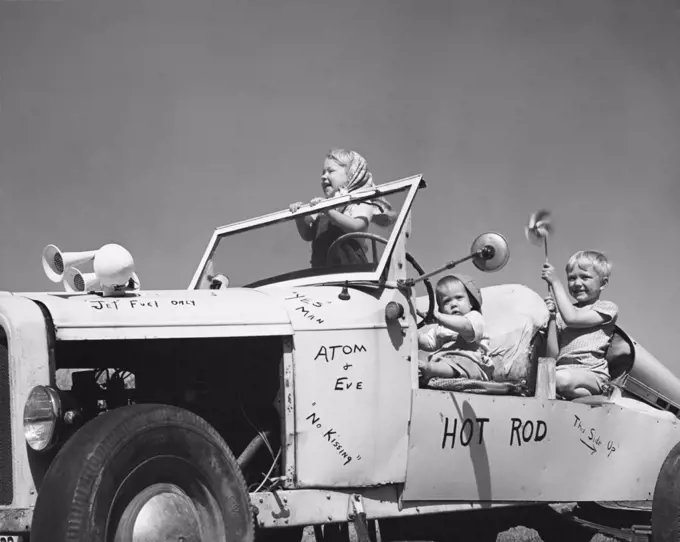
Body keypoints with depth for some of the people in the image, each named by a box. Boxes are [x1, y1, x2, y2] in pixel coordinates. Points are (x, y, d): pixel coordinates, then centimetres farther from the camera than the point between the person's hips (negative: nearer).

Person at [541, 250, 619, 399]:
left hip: (590, 373, -6)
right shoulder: (561, 312, 23)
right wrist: (550, 318, 0)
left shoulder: (607, 308, 5)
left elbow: (572, 318, -11)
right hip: (561, 368, 6)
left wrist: (555, 282, -8)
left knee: (563, 379, -38)